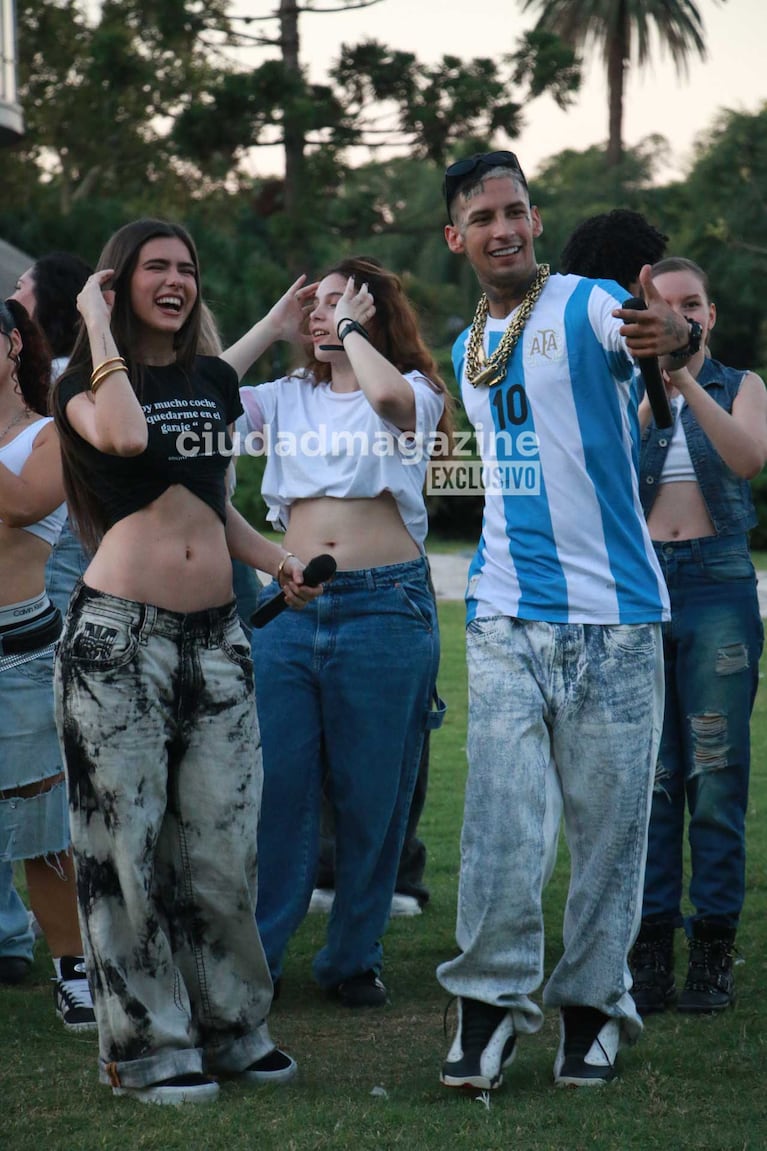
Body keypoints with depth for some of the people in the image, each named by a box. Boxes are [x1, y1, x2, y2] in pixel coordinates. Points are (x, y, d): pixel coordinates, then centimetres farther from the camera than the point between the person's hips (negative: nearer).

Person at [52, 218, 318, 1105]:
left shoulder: (215, 382, 16)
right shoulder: (84, 381, 1)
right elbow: (125, 435, -23)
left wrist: (276, 561, 11)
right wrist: (99, 325, -12)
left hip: (215, 633, 5)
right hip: (119, 633, -5)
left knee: (222, 842, 7)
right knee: (127, 842, -2)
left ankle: (231, 1027, 19)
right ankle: (149, 1047, 7)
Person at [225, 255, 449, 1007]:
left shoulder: (414, 392, 4)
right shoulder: (289, 398, 16)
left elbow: (385, 394, -20)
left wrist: (350, 328, -4)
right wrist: (271, 328, 9)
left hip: (385, 607, -3)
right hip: (291, 606, 3)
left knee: (372, 795, 3)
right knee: (275, 785, 1)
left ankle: (353, 958, 16)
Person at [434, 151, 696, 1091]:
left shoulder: (586, 307, -6)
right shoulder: (466, 350, 14)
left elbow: (640, 331, -30)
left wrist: (674, 335, -53)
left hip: (613, 614, -4)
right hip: (506, 621, 4)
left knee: (607, 823, 3)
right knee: (501, 820, -7)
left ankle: (592, 1004, 15)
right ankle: (490, 999, 2)